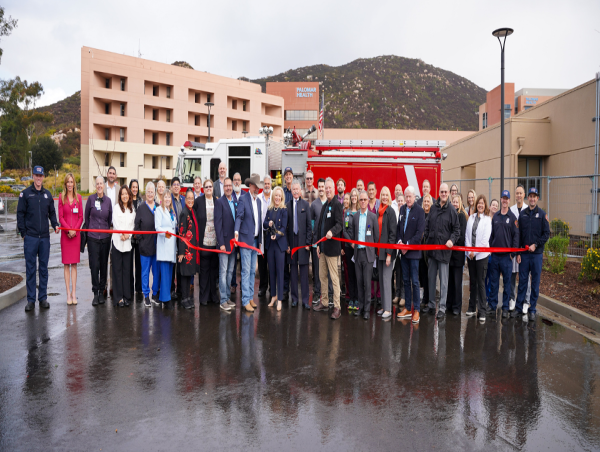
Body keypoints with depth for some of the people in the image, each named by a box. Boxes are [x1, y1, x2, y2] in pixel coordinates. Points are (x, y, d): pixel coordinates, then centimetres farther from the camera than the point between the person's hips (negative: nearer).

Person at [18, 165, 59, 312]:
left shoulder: (47, 194, 11)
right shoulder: (25, 193, 1)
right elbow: (20, 214, 1)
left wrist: (55, 225, -1)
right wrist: (23, 233, -4)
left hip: (45, 237, 3)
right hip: (30, 237, -3)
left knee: (44, 268, 7)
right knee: (30, 269, 1)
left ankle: (43, 298, 15)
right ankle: (31, 300, 8)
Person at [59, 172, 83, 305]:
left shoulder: (78, 197, 7)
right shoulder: (61, 198, 2)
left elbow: (81, 217, 6)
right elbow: (60, 217, -1)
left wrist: (74, 230, -7)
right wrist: (68, 230, -12)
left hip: (76, 234, 1)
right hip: (65, 234, -1)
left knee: (74, 264, 4)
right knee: (66, 264, 2)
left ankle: (74, 293, 8)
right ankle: (68, 293, 6)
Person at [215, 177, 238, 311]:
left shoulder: (236, 202, 12)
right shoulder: (219, 202, -7)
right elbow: (218, 223, -12)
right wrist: (221, 243, -16)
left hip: (234, 242, 6)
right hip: (224, 242, -6)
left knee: (230, 271, 13)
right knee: (223, 271, -2)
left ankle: (227, 297, 22)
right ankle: (223, 301, 3)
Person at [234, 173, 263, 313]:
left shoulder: (258, 200, 15)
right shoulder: (243, 199, -7)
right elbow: (239, 217, -16)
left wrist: (260, 239, 14)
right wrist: (236, 231, -32)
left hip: (255, 240, 7)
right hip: (246, 239, -7)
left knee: (252, 271, 13)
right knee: (246, 271, -6)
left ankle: (250, 297, 22)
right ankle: (246, 301, -2)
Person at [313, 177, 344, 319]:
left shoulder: (337, 204, -9)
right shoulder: (324, 206, 16)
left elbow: (339, 224, -18)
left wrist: (332, 232, -37)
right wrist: (318, 244, 16)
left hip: (332, 247, -8)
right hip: (323, 247, 8)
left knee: (334, 278, -5)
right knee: (322, 276, 14)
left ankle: (337, 308, -1)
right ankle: (324, 302, 26)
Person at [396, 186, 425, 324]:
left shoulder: (419, 211, -8)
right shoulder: (402, 209, 10)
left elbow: (420, 232, -11)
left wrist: (408, 244, -14)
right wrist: (399, 241, -2)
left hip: (414, 250, -6)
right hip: (403, 250, 6)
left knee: (414, 281, -2)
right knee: (406, 280, 11)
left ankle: (416, 310, 6)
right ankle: (407, 308, 20)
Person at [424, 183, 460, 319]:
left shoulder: (452, 210, -3)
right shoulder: (433, 208, 9)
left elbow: (457, 229, -1)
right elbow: (427, 225, 15)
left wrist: (452, 240, -16)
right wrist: (427, 239, 7)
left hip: (444, 249, -4)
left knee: (443, 280, -1)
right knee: (431, 277, 11)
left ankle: (442, 308, 4)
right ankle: (431, 305, 22)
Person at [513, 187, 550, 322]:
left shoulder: (542, 214, 1)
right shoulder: (522, 214, 7)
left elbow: (546, 233, 0)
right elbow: (519, 234, 7)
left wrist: (536, 245, -13)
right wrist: (518, 252, 3)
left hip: (537, 254, -2)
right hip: (524, 254, 2)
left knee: (535, 282, 4)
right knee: (522, 281, 6)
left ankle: (532, 310, 12)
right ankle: (519, 308, 13)